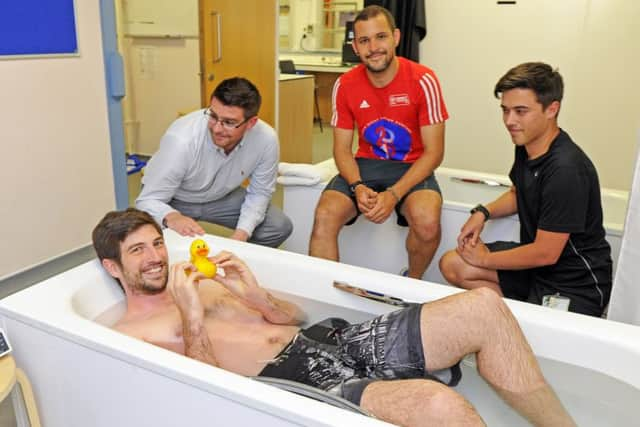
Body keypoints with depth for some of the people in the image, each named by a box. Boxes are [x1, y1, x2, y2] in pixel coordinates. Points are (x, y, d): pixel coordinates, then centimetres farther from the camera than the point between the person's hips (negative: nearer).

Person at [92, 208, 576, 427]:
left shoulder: (202, 283, 24)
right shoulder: (129, 335, 7)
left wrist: (258, 297, 1)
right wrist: (193, 319, -16)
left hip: (328, 339, 7)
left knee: (483, 306, -9)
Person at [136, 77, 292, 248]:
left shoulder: (266, 139, -27)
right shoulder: (181, 140, -37)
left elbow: (259, 192, -10)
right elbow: (148, 200, -30)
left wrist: (241, 235, -24)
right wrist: (172, 218, -53)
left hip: (222, 196, 3)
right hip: (174, 201, -3)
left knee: (279, 227, -8)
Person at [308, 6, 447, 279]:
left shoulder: (422, 81, -13)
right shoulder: (345, 85, -4)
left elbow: (434, 151, -12)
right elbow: (342, 149, 1)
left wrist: (394, 194, -24)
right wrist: (358, 187, -20)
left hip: (412, 168, -2)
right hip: (366, 165, 2)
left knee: (427, 222, -31)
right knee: (324, 217, -25)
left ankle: (411, 284, 2)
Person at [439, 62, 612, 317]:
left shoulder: (566, 170, -27)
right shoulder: (526, 146, -1)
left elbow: (545, 253, -23)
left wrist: (485, 259, -9)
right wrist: (483, 213, 1)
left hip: (576, 284, -9)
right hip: (535, 260, 9)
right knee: (452, 265, 0)